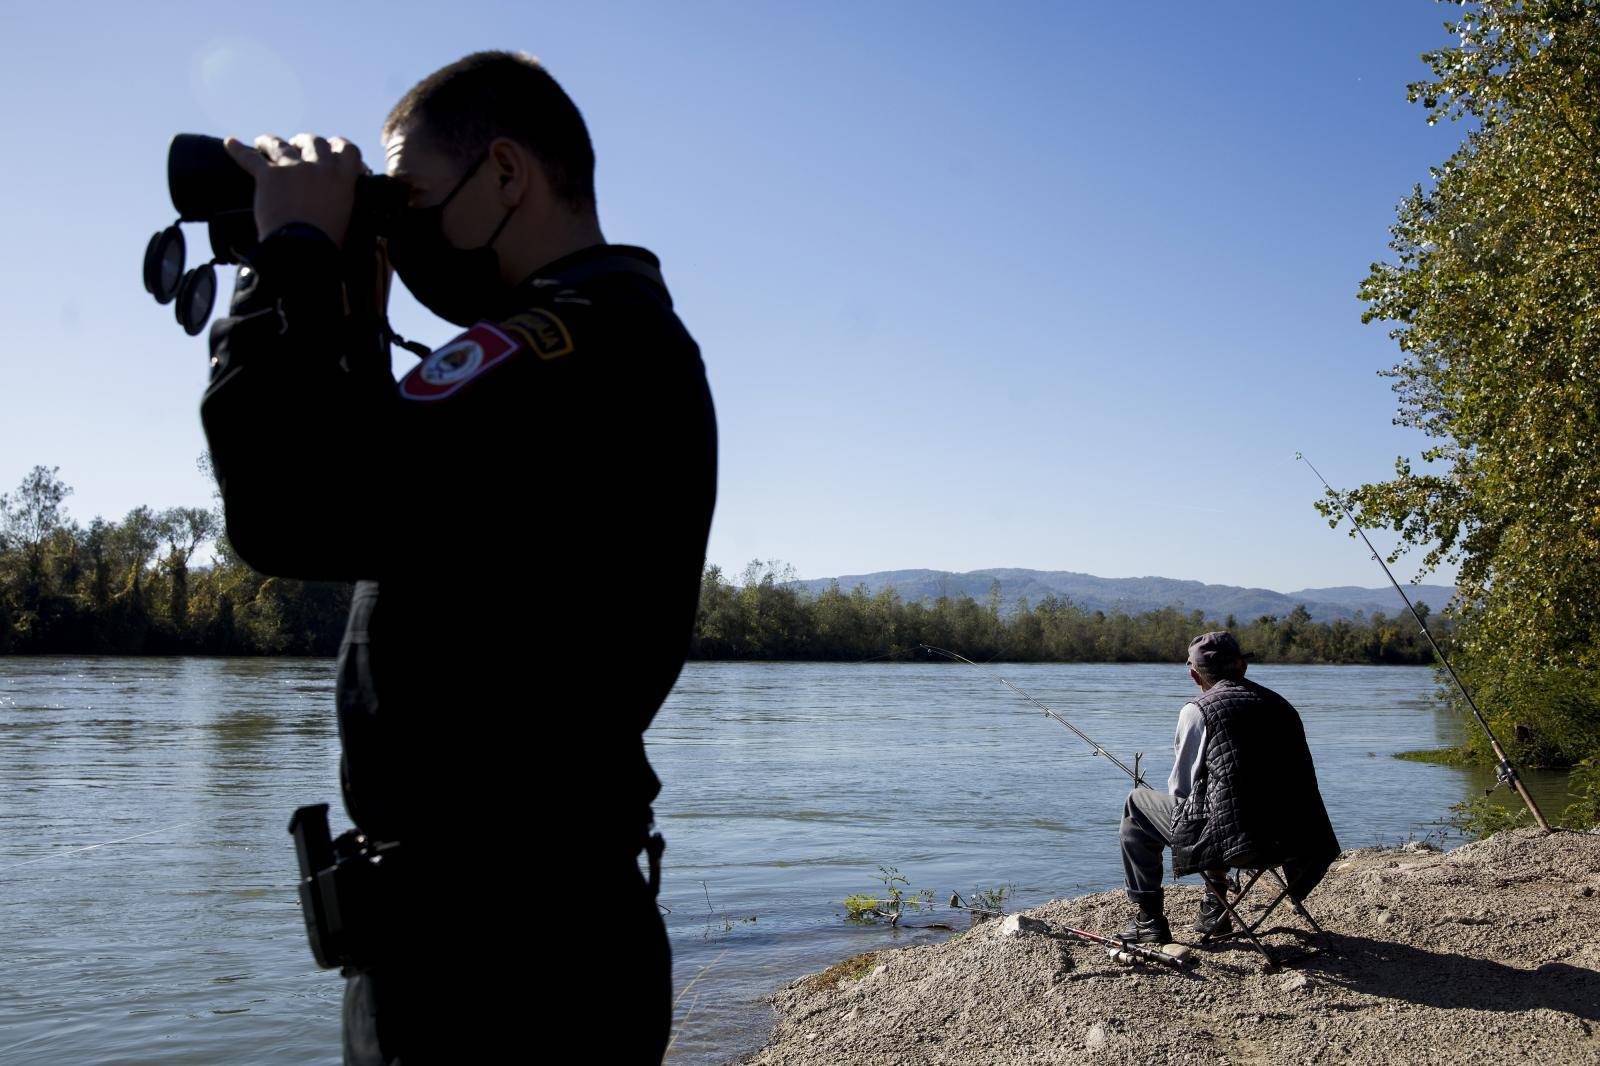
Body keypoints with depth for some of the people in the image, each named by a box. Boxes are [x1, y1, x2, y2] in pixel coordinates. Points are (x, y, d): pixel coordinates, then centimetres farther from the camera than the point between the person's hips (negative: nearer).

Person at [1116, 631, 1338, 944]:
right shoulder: (1281, 704, 13)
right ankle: (1215, 908, 40)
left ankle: (1150, 920, 16)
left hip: (1232, 839, -6)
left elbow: (1180, 787, 0)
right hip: (1290, 843, 7)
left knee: (1137, 805, 16)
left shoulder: (1197, 711, -4)